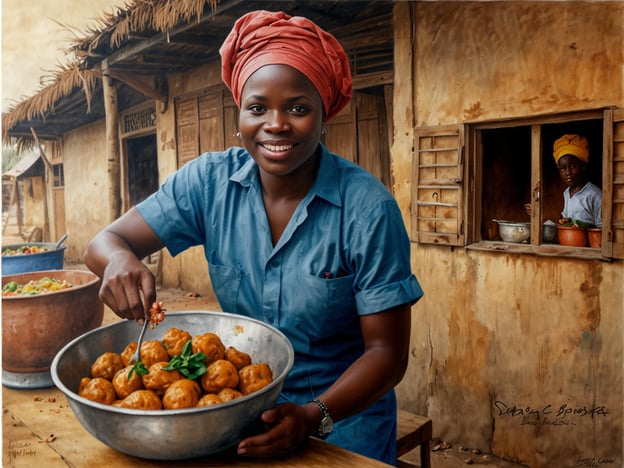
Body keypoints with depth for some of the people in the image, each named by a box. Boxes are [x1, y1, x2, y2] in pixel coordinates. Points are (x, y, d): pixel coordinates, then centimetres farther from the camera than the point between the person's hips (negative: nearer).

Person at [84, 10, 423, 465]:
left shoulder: (367, 209, -21)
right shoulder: (209, 181, -11)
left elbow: (387, 351, -17)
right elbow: (106, 240, -9)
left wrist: (314, 416, -31)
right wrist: (120, 261, -32)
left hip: (342, 420, -2)